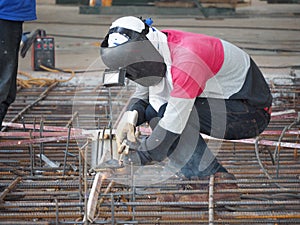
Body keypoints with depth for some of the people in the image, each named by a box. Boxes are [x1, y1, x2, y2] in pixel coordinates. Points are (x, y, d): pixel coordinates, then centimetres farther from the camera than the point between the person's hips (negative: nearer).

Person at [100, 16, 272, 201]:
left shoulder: (186, 60, -29)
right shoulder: (156, 50, -2)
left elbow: (173, 123, -29)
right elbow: (142, 93, 12)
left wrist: (140, 157, -21)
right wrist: (130, 116, -10)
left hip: (251, 111, -9)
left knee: (165, 110, -21)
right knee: (153, 110, -1)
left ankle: (213, 178, -16)